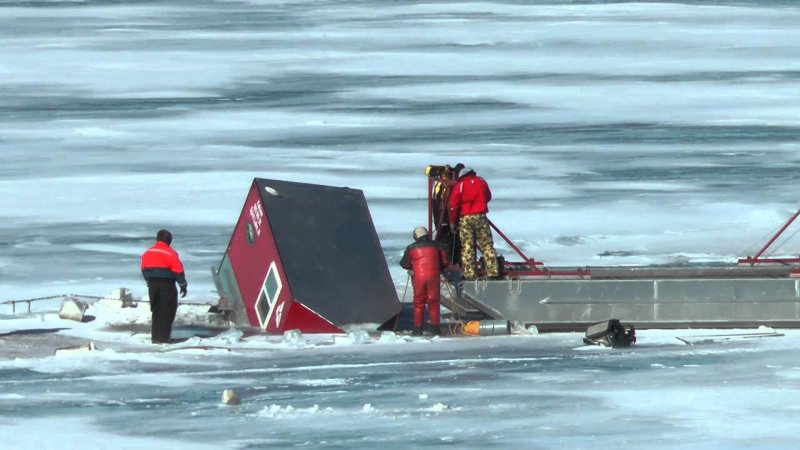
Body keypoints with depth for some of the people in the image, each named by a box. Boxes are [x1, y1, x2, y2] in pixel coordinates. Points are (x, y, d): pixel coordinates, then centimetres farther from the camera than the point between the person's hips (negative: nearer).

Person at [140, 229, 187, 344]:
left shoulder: (147, 253, 7)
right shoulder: (170, 254, -12)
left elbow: (144, 269, 15)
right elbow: (178, 270, -11)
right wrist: (183, 285, -3)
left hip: (153, 285, 6)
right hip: (167, 285, -6)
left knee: (156, 311, 14)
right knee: (167, 312, -1)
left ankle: (155, 337, 13)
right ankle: (163, 338, -7)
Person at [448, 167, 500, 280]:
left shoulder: (459, 185, -2)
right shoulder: (481, 182, 6)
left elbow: (453, 205, -5)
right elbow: (488, 197, 20)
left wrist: (452, 222, 3)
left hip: (464, 219, -1)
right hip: (480, 217, 1)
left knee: (467, 248, 3)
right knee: (487, 245, 5)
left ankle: (470, 274, 0)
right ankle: (493, 272, 1)